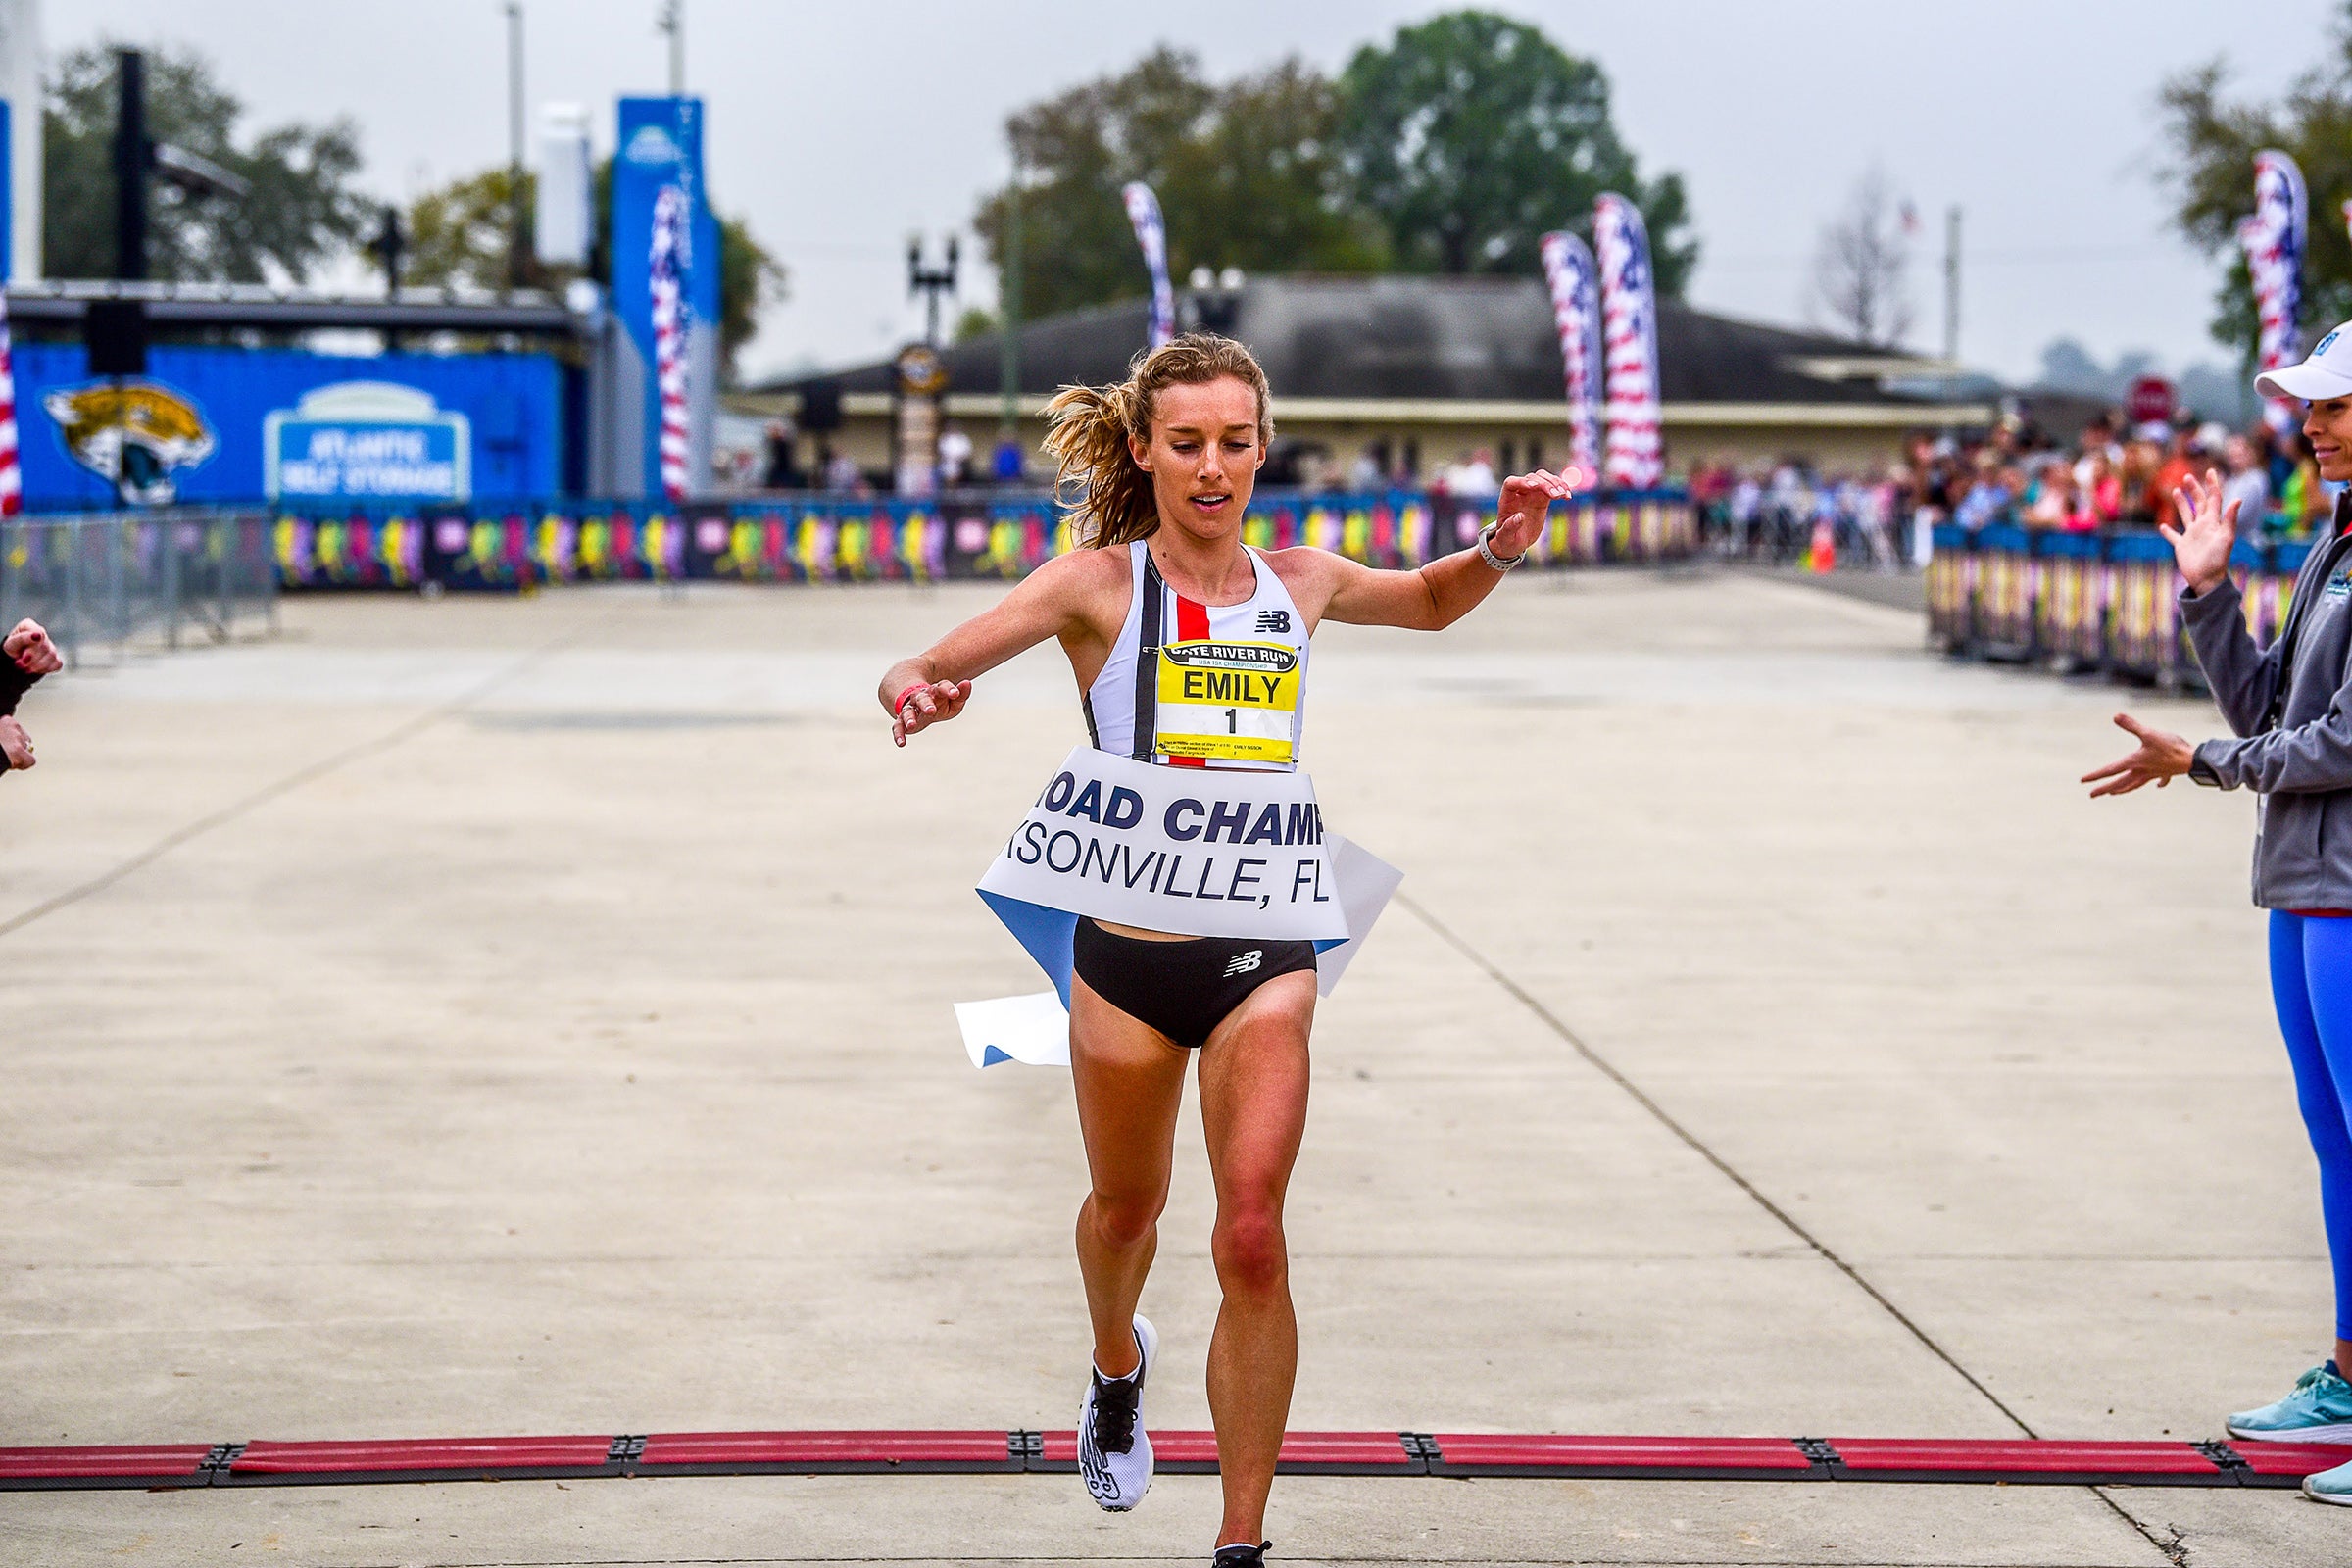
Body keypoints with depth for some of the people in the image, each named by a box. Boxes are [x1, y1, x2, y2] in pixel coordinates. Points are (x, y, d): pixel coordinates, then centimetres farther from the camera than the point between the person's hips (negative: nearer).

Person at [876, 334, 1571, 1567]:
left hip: (1264, 954, 1)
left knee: (1252, 1240, -11)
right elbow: (930, 667, -17)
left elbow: (1430, 604, 26)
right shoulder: (1100, 584, -7)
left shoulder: (1297, 583, 4)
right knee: (1127, 1205, 20)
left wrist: (1499, 549, 5)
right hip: (1129, 945, -1)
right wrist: (917, 690, -41)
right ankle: (1118, 1371, 55)